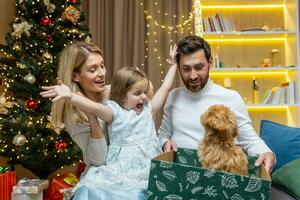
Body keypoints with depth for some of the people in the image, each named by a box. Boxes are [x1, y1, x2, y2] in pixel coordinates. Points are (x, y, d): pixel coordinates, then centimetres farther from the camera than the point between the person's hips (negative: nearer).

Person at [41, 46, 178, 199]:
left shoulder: (148, 109, 13)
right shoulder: (116, 112, -2)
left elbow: (165, 88, 17)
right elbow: (96, 108, -19)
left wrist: (173, 64, 20)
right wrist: (69, 96, -35)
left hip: (148, 171, 3)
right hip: (121, 171, -3)